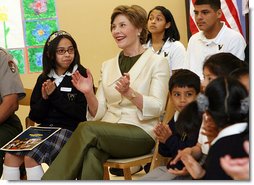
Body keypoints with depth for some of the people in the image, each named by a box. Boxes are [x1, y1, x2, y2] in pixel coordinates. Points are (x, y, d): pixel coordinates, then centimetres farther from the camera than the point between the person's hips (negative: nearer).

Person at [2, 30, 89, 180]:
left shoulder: (80, 75, -2)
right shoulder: (44, 78, 13)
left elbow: (81, 114, -10)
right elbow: (35, 117, 11)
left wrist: (55, 95, -11)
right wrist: (44, 99, -8)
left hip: (69, 130, -5)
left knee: (31, 158, -26)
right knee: (10, 156, -17)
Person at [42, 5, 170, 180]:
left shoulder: (157, 62, 4)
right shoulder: (108, 66, 18)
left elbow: (157, 108, -8)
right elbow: (99, 113, 12)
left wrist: (129, 92, -25)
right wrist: (89, 94, -9)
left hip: (140, 133, -3)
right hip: (108, 132, 3)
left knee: (87, 129, -30)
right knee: (91, 154, -34)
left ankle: (51, 180, -23)